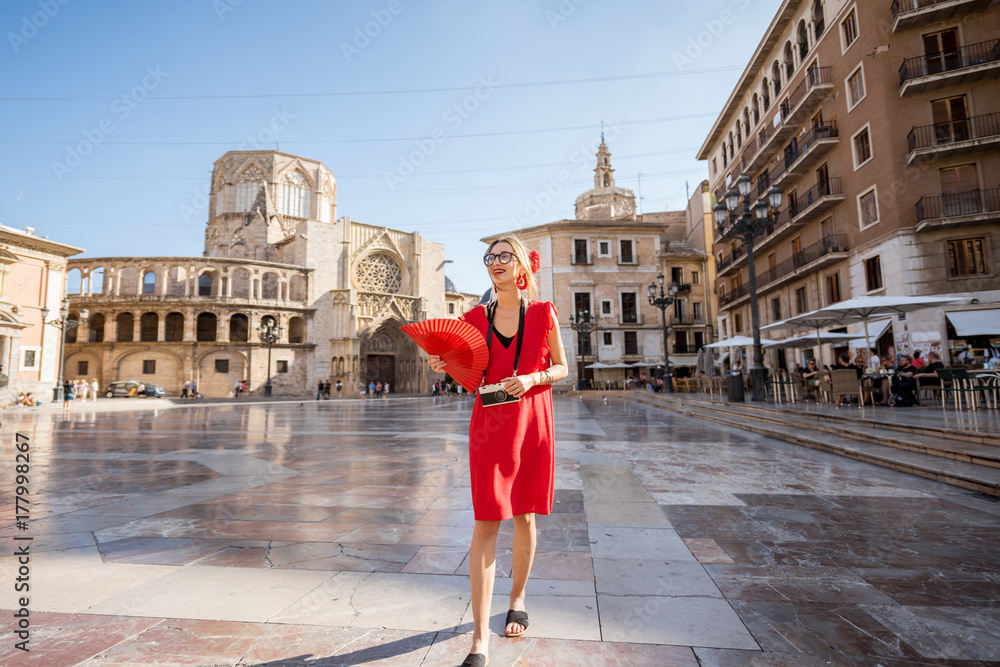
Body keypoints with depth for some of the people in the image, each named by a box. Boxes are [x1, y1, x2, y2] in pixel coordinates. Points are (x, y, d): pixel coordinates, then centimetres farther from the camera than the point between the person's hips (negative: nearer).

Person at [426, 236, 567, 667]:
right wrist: (446, 367, -9)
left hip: (532, 423, 0)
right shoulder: (475, 318, 6)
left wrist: (532, 378, -12)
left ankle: (517, 600, 38)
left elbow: (561, 368, 6)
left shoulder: (543, 313, 1)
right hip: (488, 423, 1)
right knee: (485, 522, -2)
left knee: (524, 516, 12)